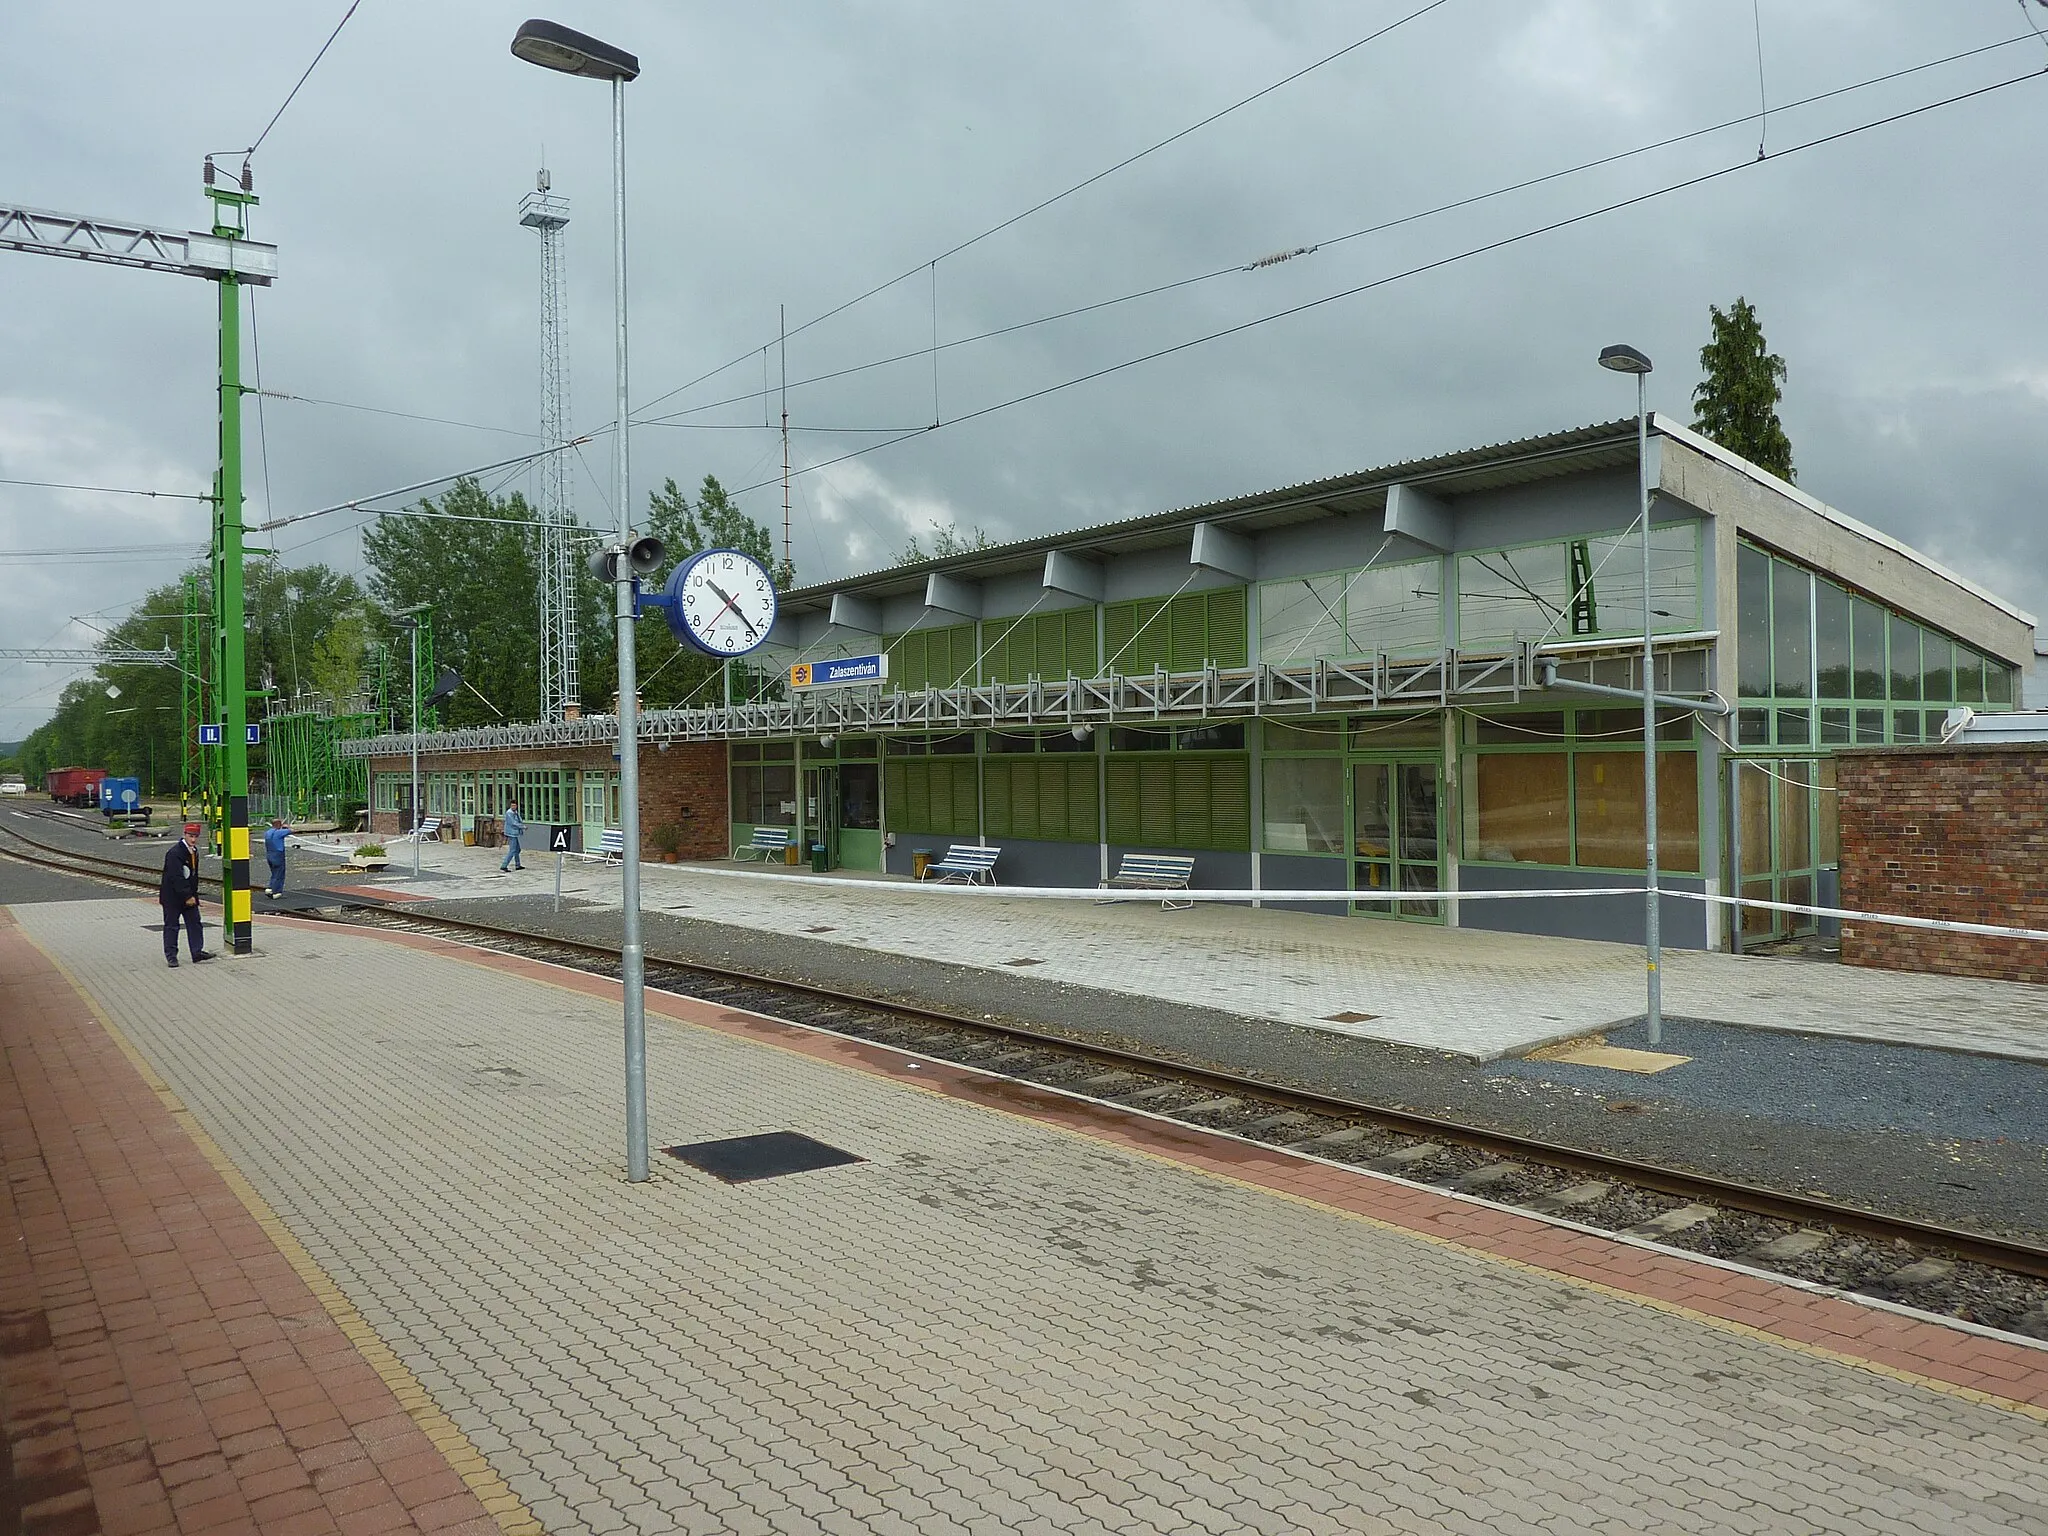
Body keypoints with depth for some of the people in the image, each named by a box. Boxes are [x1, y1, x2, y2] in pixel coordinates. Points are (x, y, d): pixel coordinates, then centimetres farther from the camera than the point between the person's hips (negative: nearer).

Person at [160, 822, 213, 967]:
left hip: (189, 895, 8)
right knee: (171, 926, 3)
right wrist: (187, 896, -23)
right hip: (172, 896, -8)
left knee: (195, 923, 5)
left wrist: (193, 894, 13)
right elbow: (176, 878, -24)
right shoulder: (175, 853, -20)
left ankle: (197, 952, 8)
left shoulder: (194, 851, 7)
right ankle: (171, 956, 9)